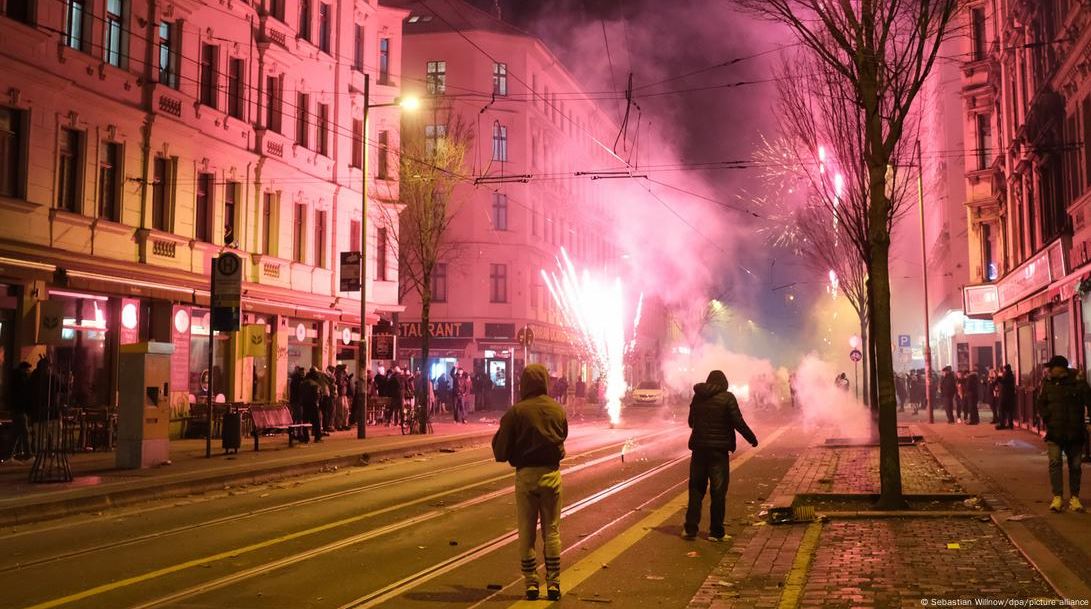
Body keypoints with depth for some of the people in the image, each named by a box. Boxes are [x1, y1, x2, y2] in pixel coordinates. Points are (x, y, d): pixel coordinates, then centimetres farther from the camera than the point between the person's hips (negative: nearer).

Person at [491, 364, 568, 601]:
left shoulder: (516, 412, -12)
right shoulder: (558, 410, -2)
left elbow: (501, 452, -9)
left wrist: (500, 431, 8)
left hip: (526, 475, -2)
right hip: (551, 474, 2)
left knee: (526, 533, 8)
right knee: (552, 531, 10)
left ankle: (531, 584, 10)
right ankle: (553, 584, 10)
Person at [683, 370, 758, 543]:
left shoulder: (697, 397, 6)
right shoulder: (727, 397, -8)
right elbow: (738, 422, -13)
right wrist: (752, 438, -1)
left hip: (699, 447, 4)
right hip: (719, 449, -4)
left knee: (696, 489, 11)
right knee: (718, 491, 3)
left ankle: (690, 529, 10)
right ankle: (716, 532, 5)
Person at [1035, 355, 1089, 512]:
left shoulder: (1078, 381, -5)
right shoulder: (1047, 382, 2)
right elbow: (1041, 404, 7)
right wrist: (1048, 420, -7)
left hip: (1075, 432, 0)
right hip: (1055, 432, 1)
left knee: (1075, 465, 7)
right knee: (1055, 462, -11)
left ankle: (1074, 498, 17)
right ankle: (1057, 497, -9)